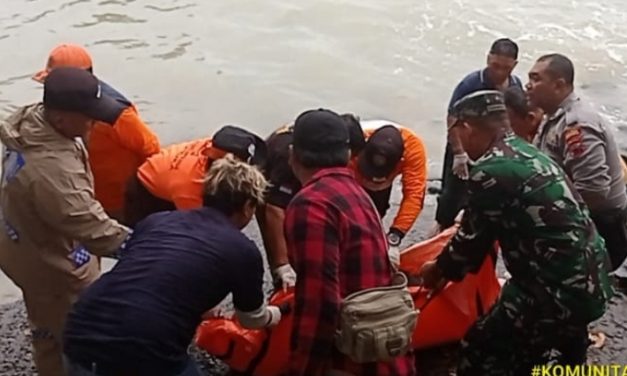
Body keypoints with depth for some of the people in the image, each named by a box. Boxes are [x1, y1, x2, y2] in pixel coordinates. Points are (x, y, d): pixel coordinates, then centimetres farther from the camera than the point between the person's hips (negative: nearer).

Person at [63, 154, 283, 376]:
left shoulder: (156, 220, 17)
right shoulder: (243, 251, 7)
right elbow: (252, 319, 25)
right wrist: (278, 313, 48)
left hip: (81, 337, 5)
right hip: (144, 358, -4)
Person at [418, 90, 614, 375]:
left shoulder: (491, 171, -18)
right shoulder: (526, 152, 11)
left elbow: (472, 240, -6)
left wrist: (439, 271, 13)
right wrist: (450, 268, 26)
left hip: (559, 292, -9)